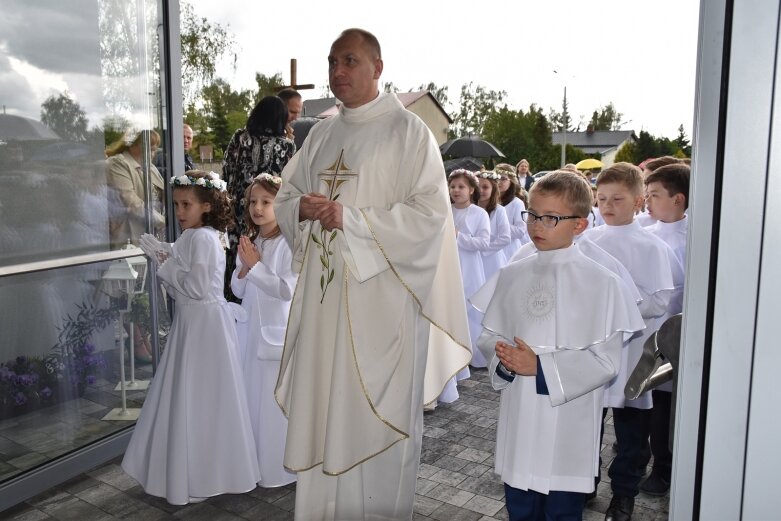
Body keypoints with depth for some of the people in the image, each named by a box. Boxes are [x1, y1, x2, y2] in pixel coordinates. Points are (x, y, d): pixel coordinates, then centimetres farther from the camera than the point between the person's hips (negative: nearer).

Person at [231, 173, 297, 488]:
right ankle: (253, 461, 30)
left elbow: (288, 289, -20)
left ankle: (277, 468, 18)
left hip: (276, 333, -7)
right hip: (250, 330, 7)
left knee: (274, 401, 1)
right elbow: (238, 290, 11)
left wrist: (255, 265, -16)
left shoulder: (288, 243, -12)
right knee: (250, 397, 14)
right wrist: (244, 267, -7)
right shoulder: (250, 242, 9)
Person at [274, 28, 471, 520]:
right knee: (321, 409, 12)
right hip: (323, 293, 6)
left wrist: (352, 218, -19)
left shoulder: (408, 131, -6)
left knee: (377, 419, 4)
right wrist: (302, 208, -7)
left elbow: (431, 213, -14)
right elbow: (285, 196, 17)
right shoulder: (322, 133, 14)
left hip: (381, 296, -6)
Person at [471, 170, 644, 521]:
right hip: (519, 420, 4)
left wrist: (542, 367, -21)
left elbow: (605, 360, -13)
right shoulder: (512, 275, 2)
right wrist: (503, 356, -15)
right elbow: (489, 335, 7)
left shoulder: (602, 283, -11)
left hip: (568, 426, -3)